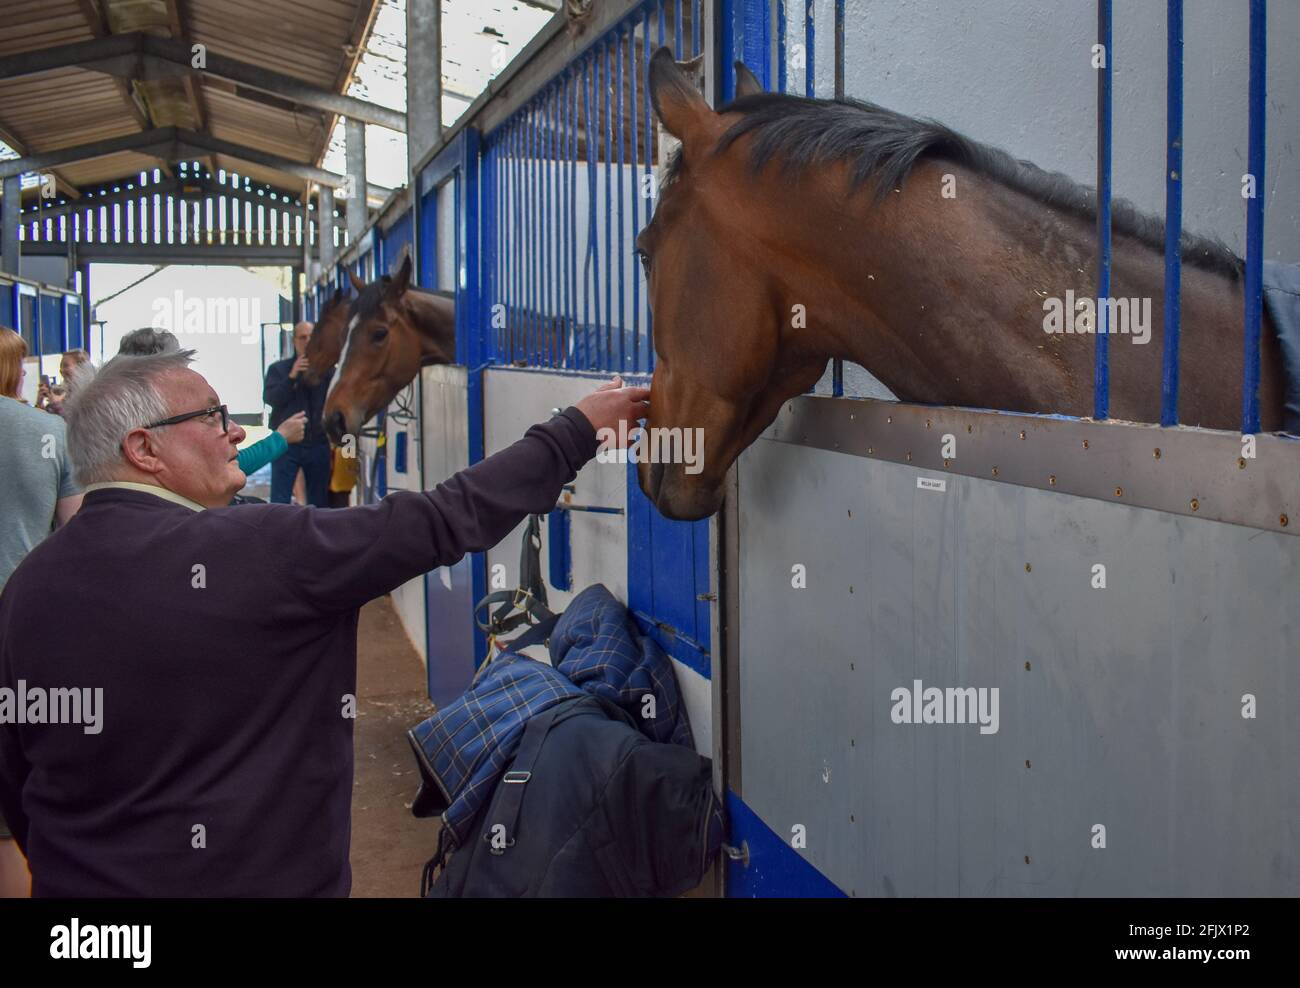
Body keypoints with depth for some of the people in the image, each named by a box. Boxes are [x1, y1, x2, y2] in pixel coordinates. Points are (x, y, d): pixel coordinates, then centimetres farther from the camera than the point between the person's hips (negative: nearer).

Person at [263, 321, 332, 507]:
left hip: (318, 444, 1)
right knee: (279, 502, -4)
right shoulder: (278, 369, 4)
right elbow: (270, 399, -9)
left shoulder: (327, 370, 6)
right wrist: (292, 377, -19)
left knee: (319, 503, 8)